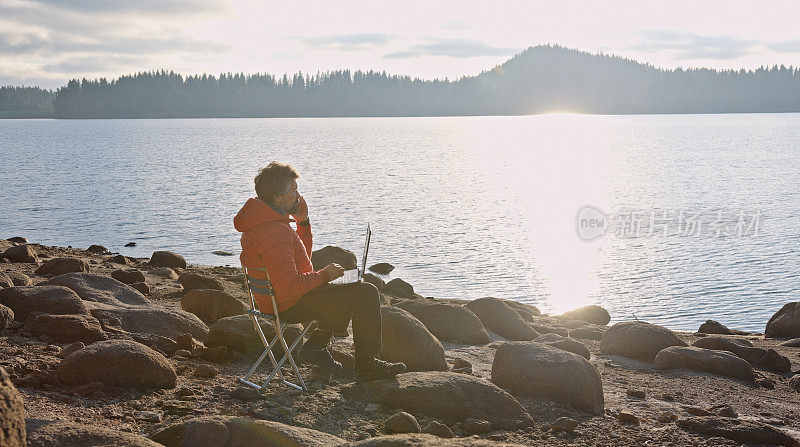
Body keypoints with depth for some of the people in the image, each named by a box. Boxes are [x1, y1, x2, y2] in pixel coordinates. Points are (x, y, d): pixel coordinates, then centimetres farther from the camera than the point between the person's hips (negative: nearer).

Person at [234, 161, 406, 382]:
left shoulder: (262, 219, 7)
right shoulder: (273, 232, -28)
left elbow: (303, 256, 17)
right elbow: (289, 286, -33)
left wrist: (303, 222, 2)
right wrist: (325, 275, -18)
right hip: (291, 305, -11)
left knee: (352, 288, 26)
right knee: (367, 294, -10)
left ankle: (316, 345, 21)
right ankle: (367, 365, 0)